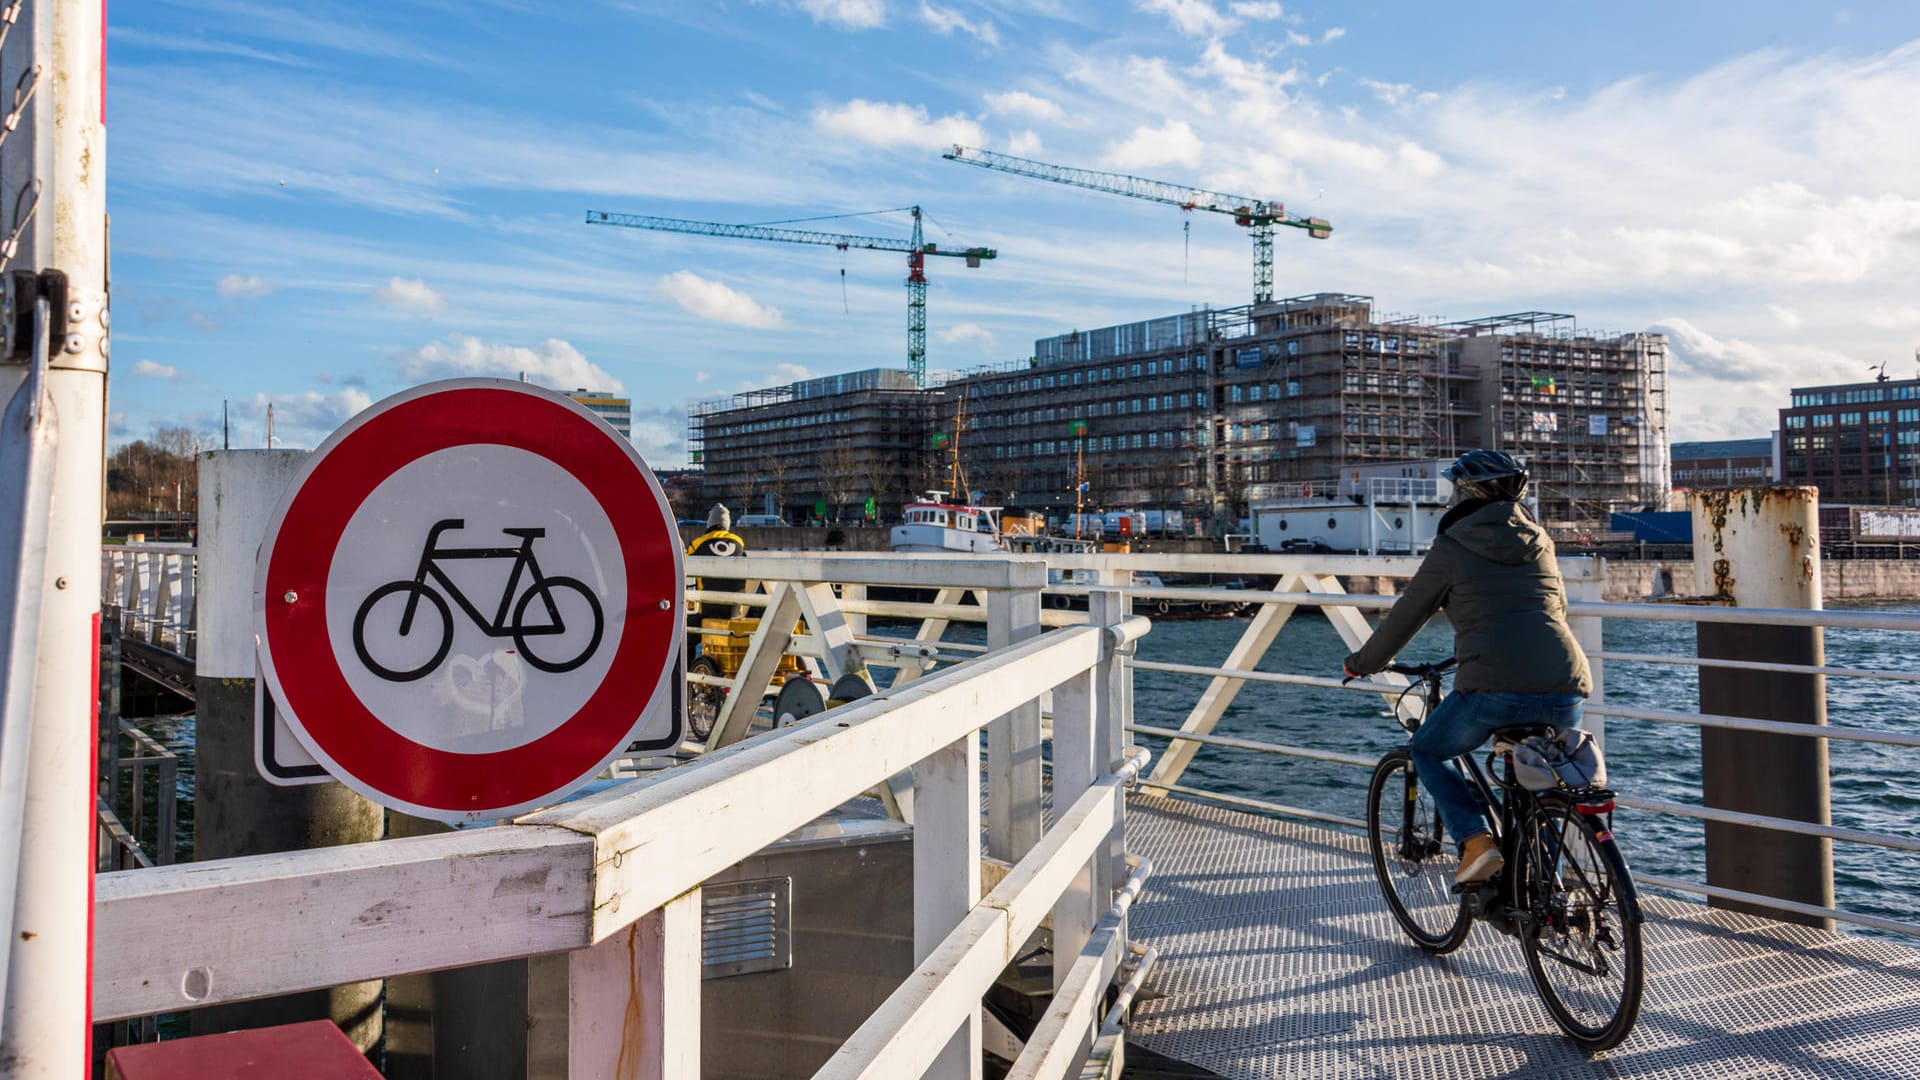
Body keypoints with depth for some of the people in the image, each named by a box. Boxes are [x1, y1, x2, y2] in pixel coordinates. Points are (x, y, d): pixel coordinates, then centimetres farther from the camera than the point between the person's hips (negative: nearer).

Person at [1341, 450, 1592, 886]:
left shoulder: (1451, 548, 5)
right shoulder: (1538, 541, 20)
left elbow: (1404, 619, 10)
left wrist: (1362, 663, 27)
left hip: (1495, 689, -5)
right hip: (1566, 694, 5)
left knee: (1427, 752, 20)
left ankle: (1476, 840, 2)